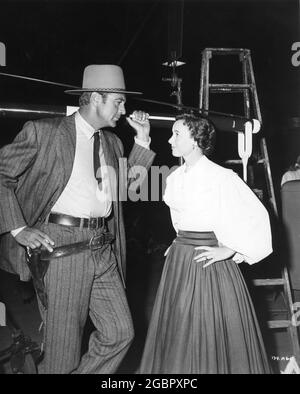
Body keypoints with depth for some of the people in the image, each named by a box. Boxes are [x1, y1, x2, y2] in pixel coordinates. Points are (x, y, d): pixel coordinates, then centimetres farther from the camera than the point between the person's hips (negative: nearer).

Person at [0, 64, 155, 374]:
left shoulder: (112, 142, 15)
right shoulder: (44, 131, -5)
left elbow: (128, 184, 20)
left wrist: (142, 139, 11)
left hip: (103, 249, 6)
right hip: (62, 247, -6)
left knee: (120, 332, 7)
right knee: (62, 344, 4)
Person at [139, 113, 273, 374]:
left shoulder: (221, 177, -14)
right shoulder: (174, 178, 7)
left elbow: (258, 216, -13)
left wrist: (229, 250, -13)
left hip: (209, 262, -6)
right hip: (179, 262, 7)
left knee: (214, 337, 3)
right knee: (177, 336, 14)